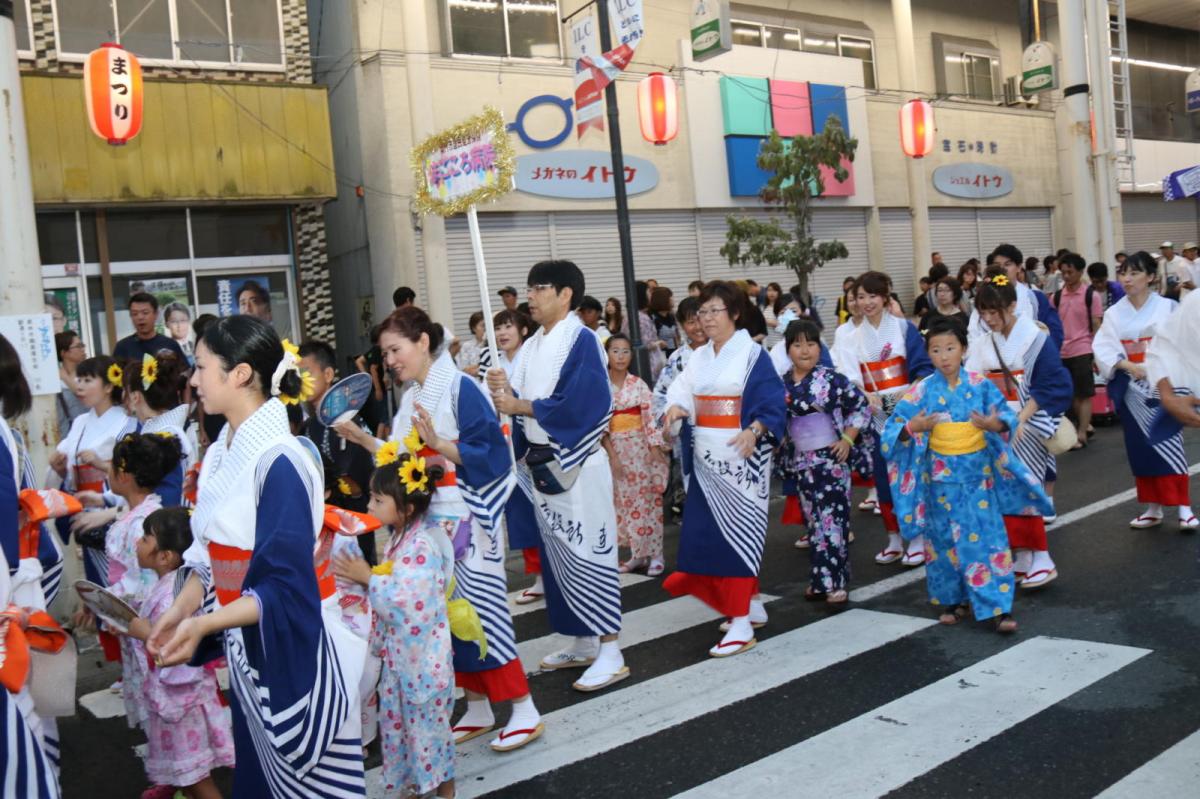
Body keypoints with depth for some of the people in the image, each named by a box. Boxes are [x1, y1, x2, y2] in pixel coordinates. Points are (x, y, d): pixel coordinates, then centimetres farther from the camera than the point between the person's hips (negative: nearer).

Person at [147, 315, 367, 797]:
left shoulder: (278, 460, -23)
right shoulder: (220, 452, 3)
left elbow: (286, 587, -24)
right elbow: (209, 551, 11)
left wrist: (203, 625, -28)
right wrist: (179, 611, 0)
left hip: (292, 648, -8)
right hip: (246, 648, 8)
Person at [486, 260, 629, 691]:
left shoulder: (581, 340, -11)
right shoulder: (532, 345, 13)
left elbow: (579, 404, -21)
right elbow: (521, 399, 13)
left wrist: (519, 405, -15)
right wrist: (505, 390, -8)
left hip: (576, 464, -8)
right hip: (542, 463, 8)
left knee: (587, 551, -6)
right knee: (558, 553, 13)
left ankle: (610, 652, 1)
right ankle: (583, 643, 24)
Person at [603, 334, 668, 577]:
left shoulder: (639, 384, -2)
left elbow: (651, 418, -6)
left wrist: (655, 450, -13)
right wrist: (612, 454, -7)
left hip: (640, 447, -2)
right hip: (615, 449, 2)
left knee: (647, 501, -1)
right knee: (624, 502, 6)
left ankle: (655, 555, 5)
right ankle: (637, 555, 15)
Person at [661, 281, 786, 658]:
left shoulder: (752, 354, -6)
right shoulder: (699, 357, 13)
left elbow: (773, 403, -12)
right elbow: (683, 391, 7)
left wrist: (754, 431, -29)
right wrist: (675, 408, -15)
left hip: (740, 456, -7)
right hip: (706, 457, 7)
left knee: (736, 531, -7)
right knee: (704, 533, 7)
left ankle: (742, 624, -2)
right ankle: (751, 604, 23)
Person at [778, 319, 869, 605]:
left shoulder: (832, 379, -9)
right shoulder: (782, 384, 3)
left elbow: (861, 407, -3)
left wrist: (848, 439, -7)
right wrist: (783, 445, 5)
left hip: (830, 458, -4)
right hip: (800, 461, 5)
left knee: (833, 519, -6)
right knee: (813, 520, 11)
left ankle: (836, 582, 1)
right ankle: (819, 579, 21)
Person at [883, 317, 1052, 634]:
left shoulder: (980, 385, -3)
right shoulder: (922, 391, -5)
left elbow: (1007, 416, 1)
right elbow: (894, 428, -3)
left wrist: (994, 424, -20)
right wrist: (915, 426, -22)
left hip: (978, 473, 0)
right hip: (940, 475, 0)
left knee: (986, 537, 0)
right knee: (945, 539, 10)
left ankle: (998, 607, 5)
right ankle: (949, 600, 25)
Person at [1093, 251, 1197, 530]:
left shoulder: (1167, 307, -2)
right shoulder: (1114, 314, 3)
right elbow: (1103, 349, -5)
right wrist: (1129, 365, -19)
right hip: (1131, 388, 3)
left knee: (1168, 443, -8)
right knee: (1141, 447, 8)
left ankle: (1184, 508, -2)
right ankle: (1153, 509, 18)